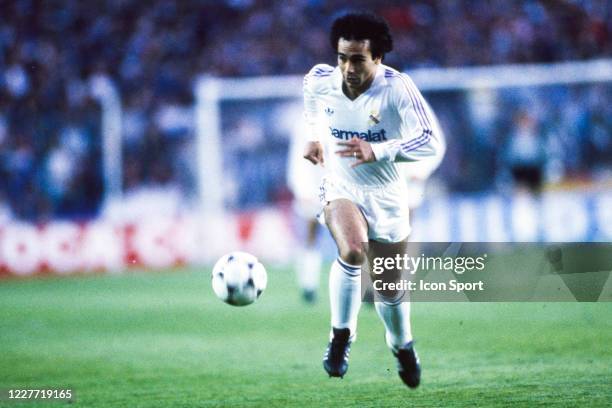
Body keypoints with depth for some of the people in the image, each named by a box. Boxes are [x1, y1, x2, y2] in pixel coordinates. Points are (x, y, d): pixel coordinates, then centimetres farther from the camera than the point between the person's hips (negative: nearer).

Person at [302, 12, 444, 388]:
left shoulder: (396, 88, -23)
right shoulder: (319, 81, -13)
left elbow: (431, 142, -29)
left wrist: (377, 150, -38)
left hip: (387, 196, 0)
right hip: (340, 189, 0)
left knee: (391, 289, 13)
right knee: (352, 251, -33)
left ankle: (402, 345, 46)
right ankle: (341, 336, -12)